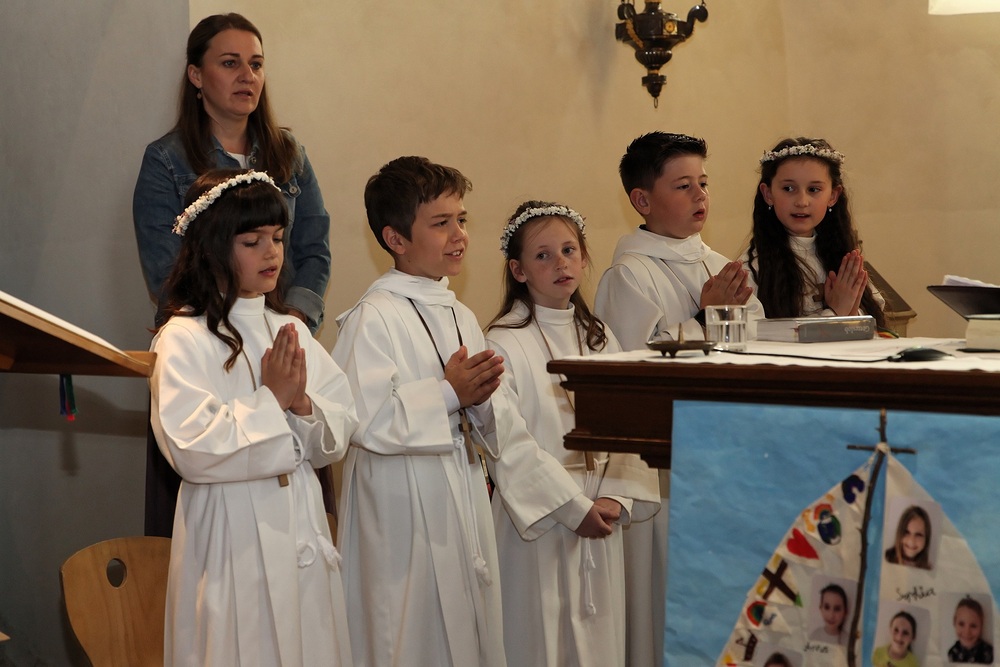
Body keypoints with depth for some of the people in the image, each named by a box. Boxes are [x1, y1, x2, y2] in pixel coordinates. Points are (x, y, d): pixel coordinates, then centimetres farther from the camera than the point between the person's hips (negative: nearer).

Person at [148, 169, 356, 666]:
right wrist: (272, 401, -15)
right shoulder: (184, 339, -10)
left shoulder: (290, 331, 9)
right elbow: (191, 449, -20)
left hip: (301, 528, 6)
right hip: (232, 533, -6)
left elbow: (337, 438, 7)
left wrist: (303, 404, -13)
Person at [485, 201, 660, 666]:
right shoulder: (503, 344, -9)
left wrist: (617, 498, -10)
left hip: (601, 519, 5)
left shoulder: (599, 339, 10)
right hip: (538, 522, -5)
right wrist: (574, 507, -16)